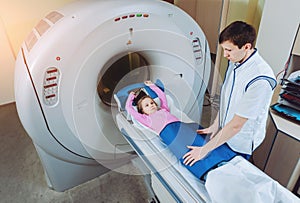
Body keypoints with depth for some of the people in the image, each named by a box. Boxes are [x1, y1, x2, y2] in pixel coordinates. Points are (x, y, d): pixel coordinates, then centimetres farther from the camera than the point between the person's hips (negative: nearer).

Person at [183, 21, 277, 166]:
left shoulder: (260, 81, -33)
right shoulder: (234, 61, -9)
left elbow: (236, 125, -30)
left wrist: (205, 149, -24)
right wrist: (215, 125, 3)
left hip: (240, 143, -6)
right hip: (224, 132, 6)